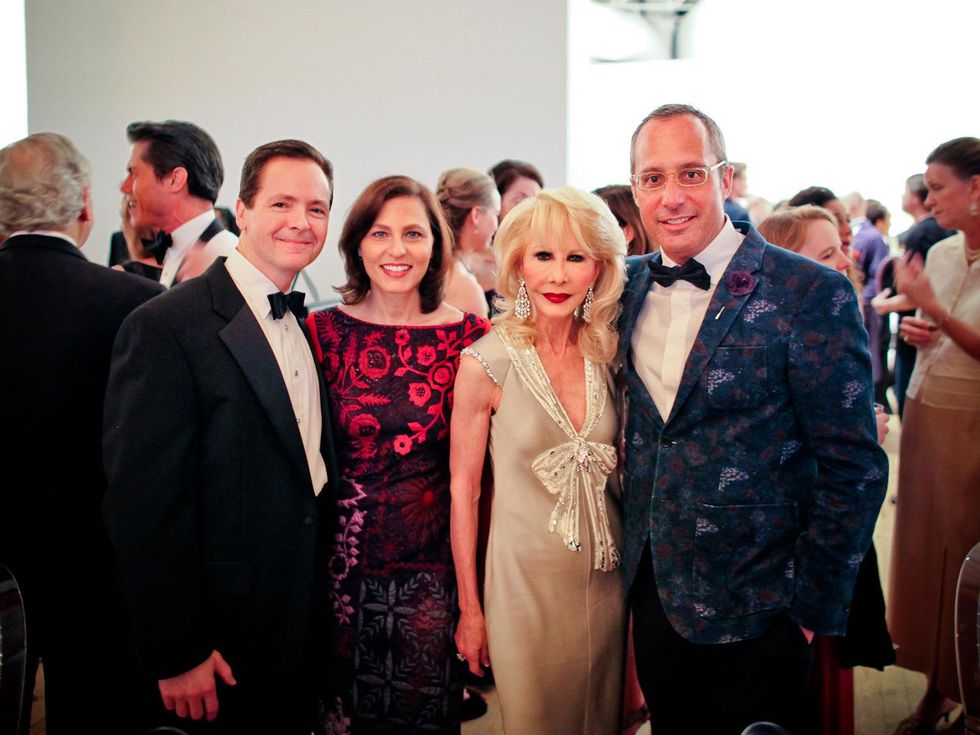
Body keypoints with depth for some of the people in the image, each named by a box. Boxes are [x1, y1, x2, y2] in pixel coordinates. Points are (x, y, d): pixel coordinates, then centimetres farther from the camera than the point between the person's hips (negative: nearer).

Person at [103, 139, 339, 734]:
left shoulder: (305, 324, 8)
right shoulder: (165, 328, -17)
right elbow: (145, 501, -20)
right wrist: (175, 655, -19)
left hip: (306, 616, 7)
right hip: (227, 634, -7)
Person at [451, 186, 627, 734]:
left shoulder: (608, 355, -1)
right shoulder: (486, 363, -12)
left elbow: (620, 474, 9)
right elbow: (464, 490, -7)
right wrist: (470, 609, -5)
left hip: (607, 580, 4)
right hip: (526, 581, -4)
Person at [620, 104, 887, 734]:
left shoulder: (813, 295, -15)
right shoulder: (632, 286, 3)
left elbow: (855, 468, -13)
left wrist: (813, 606, -12)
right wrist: (635, 554, 9)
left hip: (753, 610, -5)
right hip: (652, 590, 5)